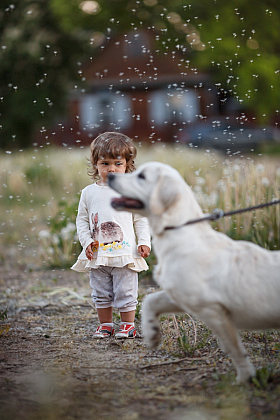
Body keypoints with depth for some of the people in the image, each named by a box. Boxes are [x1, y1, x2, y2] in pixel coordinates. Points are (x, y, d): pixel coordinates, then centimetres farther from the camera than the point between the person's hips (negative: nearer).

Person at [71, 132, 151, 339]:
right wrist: (87, 241, -2)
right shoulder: (89, 192, 6)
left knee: (125, 293, 1)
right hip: (97, 255, 3)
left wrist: (144, 242, -7)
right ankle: (105, 324, 24)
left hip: (125, 253, -3)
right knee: (101, 294, 11)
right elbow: (82, 220, 10)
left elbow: (141, 219, 3)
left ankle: (128, 325, 14)